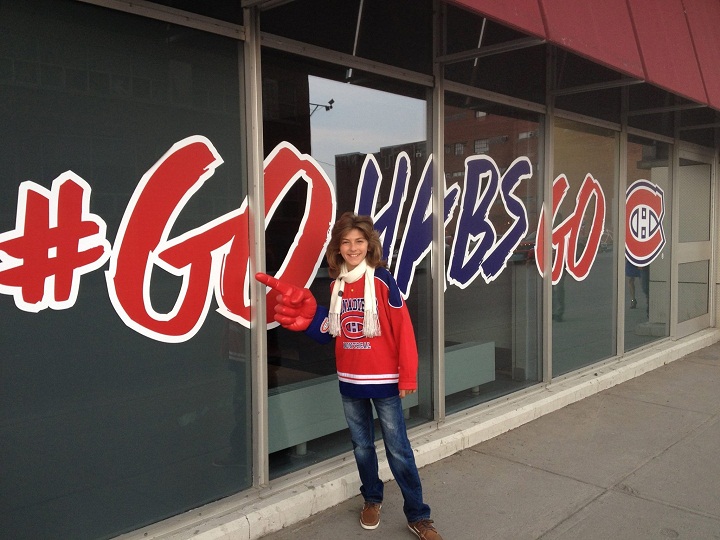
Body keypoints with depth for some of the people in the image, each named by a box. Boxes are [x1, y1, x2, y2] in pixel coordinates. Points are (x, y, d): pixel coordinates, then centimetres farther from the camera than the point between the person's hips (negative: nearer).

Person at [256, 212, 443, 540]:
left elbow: (402, 328, -12)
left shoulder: (382, 279, -12)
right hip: (349, 381, 5)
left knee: (398, 449, 2)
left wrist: (407, 374, -13)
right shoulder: (336, 285, 5)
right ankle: (372, 499, 38)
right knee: (361, 446, 18)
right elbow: (329, 331, 8)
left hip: (383, 380, -5)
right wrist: (305, 313, -7)